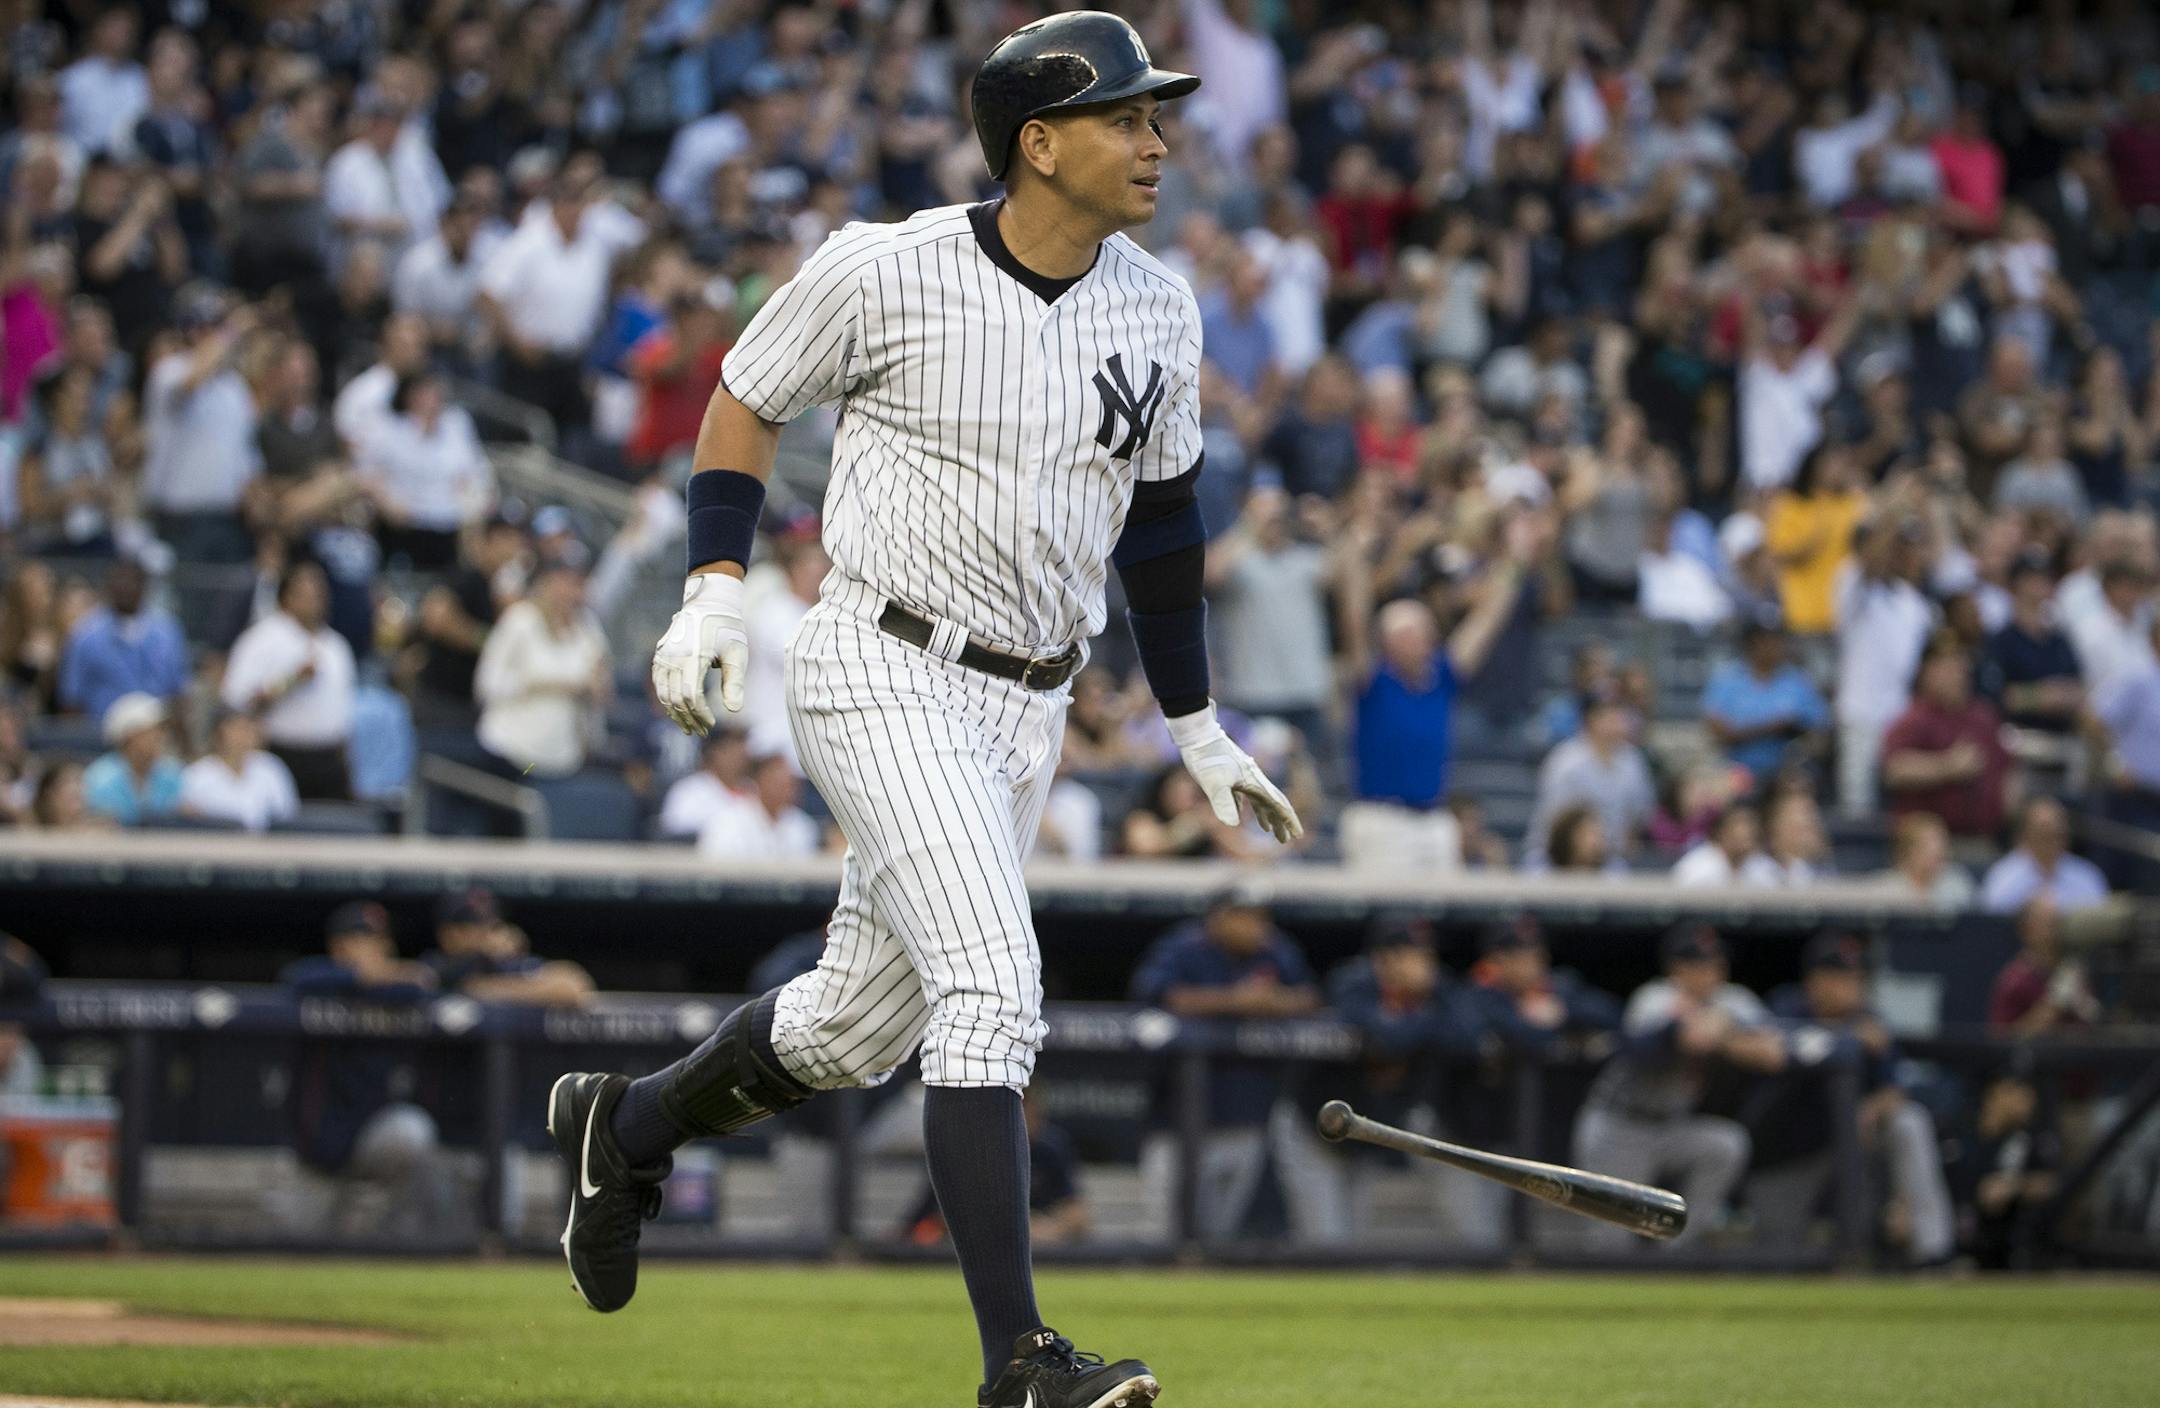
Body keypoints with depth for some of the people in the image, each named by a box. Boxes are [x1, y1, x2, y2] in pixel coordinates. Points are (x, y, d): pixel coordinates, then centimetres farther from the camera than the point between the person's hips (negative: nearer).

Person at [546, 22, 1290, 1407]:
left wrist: (1202, 732, 18)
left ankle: (627, 1125, 42)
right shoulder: (885, 272, -13)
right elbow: (746, 399, 2)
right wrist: (716, 591, -9)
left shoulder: (1157, 312, 3)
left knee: (859, 1028, 15)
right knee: (994, 992, -20)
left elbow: (1162, 516, 15)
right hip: (886, 678, -7)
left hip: (1028, 707, 7)